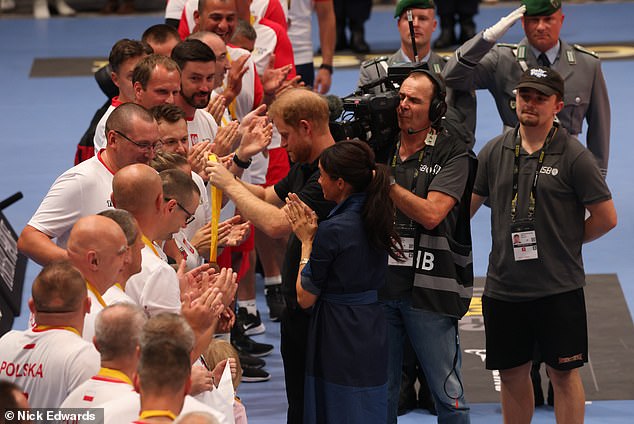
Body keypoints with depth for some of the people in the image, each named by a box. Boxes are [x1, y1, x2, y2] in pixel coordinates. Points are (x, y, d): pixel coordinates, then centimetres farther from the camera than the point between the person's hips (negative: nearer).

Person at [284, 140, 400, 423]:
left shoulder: (332, 231, -20)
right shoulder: (376, 220, 2)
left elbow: (305, 298, -12)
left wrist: (307, 240, -3)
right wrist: (315, 232, 7)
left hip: (339, 339, -8)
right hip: (373, 333, 8)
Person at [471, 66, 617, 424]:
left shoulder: (573, 155, -7)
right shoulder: (495, 152, 6)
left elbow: (606, 217, -4)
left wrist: (566, 243, 2)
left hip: (559, 288, -4)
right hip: (504, 285, 4)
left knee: (564, 373, 4)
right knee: (512, 373, 13)